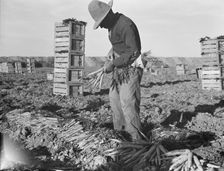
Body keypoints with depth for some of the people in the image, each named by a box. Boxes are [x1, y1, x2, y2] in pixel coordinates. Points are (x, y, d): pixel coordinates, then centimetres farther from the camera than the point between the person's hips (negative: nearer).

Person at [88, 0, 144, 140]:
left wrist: (113, 63, -21)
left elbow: (133, 53, -23)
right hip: (120, 69, 10)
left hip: (130, 68, -10)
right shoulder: (112, 24, 10)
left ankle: (136, 137, -10)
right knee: (114, 97, 13)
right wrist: (113, 49, 10)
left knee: (127, 102, -16)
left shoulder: (126, 25, -20)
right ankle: (119, 130, 25)